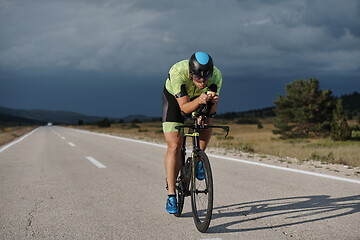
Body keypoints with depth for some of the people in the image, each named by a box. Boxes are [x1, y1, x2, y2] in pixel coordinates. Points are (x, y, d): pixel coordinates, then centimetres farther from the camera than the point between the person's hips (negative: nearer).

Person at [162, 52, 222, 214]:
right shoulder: (178, 72, -40)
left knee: (207, 120, -26)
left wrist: (212, 102, -51)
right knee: (174, 147, -12)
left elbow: (212, 111, -29)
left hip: (199, 97, 3)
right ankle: (171, 194, -6)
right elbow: (184, 108, -38)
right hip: (174, 98, -3)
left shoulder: (216, 75, -32)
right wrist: (199, 100, -57)